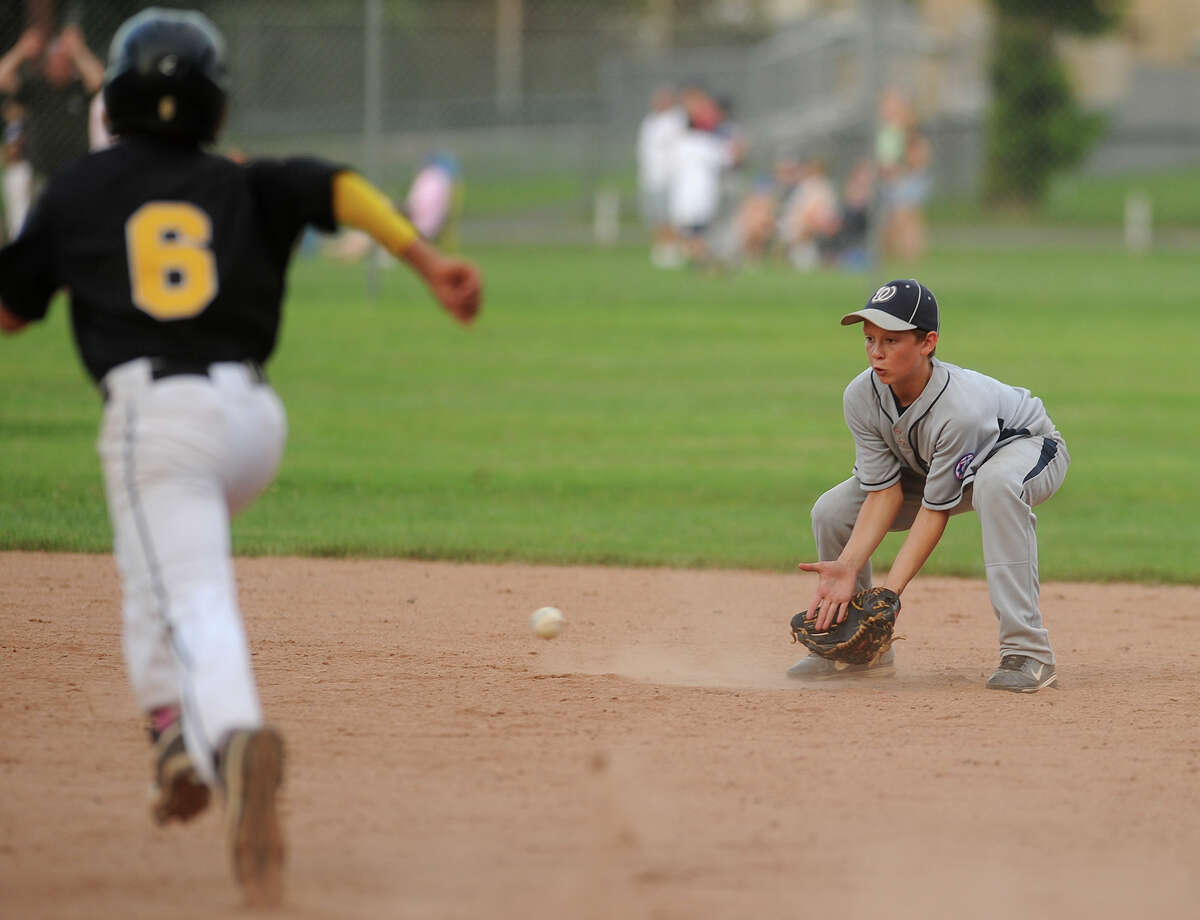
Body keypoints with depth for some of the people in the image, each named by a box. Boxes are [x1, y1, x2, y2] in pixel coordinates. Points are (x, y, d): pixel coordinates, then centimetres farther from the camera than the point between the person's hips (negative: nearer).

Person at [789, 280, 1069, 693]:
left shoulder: (961, 407, -40)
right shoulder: (862, 396, -23)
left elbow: (935, 509, -34)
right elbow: (885, 490, -21)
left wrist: (889, 592, -38)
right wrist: (848, 566, -34)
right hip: (929, 467, 7)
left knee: (994, 483, -43)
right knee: (831, 513, -7)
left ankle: (1026, 652, -39)